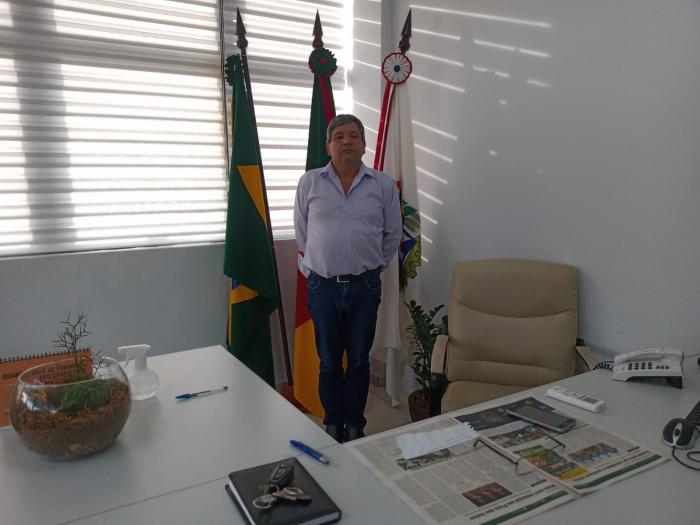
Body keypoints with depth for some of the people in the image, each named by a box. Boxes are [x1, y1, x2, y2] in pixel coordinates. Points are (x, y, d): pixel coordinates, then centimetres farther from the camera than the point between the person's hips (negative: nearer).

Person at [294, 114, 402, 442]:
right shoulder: (309, 183, 3)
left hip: (365, 286, 0)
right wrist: (316, 268, 8)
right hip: (323, 286, 0)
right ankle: (333, 425, 28)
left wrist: (370, 267, 8)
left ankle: (354, 426, 27)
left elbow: (392, 235, 8)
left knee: (359, 362, 10)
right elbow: (302, 236, 9)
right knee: (329, 363, 11)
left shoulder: (384, 185, 2)